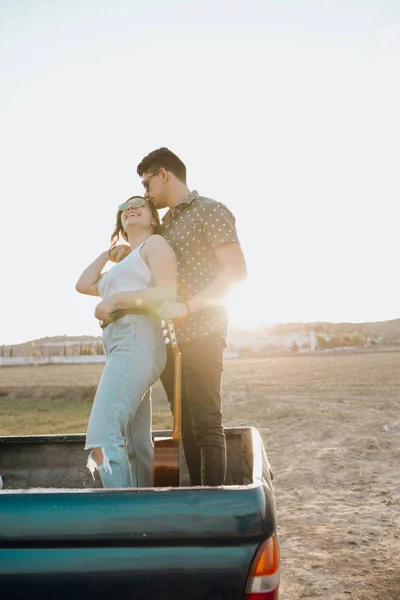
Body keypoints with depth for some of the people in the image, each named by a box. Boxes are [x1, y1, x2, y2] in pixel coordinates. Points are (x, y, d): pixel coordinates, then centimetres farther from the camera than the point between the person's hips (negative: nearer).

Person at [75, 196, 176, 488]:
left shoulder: (155, 243, 7)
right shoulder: (125, 265, 32)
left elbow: (168, 294, -10)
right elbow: (83, 284, 22)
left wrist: (115, 300, -10)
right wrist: (109, 253, 25)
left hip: (136, 343, -10)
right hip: (121, 347, 10)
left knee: (103, 437, -23)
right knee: (136, 448, 7)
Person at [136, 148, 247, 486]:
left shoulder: (210, 211, -2)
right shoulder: (165, 223, 21)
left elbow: (236, 271, -13)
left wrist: (187, 307, -21)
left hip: (201, 331, -8)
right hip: (171, 335, 8)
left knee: (206, 424, -7)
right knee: (187, 425, 10)